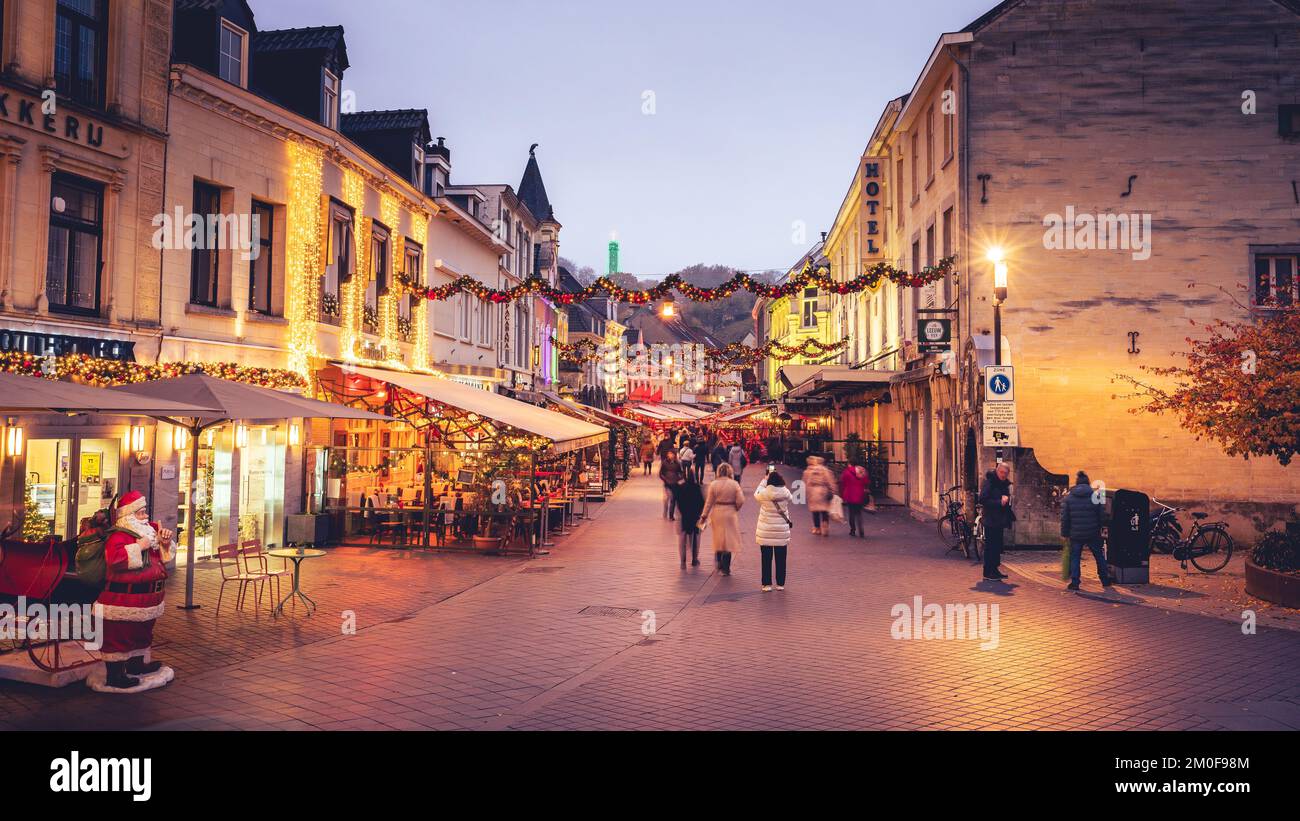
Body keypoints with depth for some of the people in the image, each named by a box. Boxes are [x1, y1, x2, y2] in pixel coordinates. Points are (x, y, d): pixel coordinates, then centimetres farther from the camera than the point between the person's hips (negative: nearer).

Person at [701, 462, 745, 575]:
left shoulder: (713, 484, -7)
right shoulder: (735, 484, -8)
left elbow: (709, 502, -4)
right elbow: (741, 501, -11)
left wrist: (704, 515, 5)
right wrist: (735, 509, 9)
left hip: (717, 514, 1)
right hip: (730, 514, -1)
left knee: (718, 539, 19)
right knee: (728, 540, 7)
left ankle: (719, 562, 26)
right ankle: (725, 568, 8)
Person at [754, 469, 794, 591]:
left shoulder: (764, 493, -13)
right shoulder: (786, 493, -7)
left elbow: (756, 494, 11)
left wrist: (765, 479, 15)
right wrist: (777, 477, 17)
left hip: (765, 532, -1)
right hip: (782, 532, 1)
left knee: (766, 559, 7)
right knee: (780, 559, 11)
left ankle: (767, 584, 10)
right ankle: (780, 584, 18)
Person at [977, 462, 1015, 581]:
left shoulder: (1004, 483, 13)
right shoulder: (989, 482, -12)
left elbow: (1007, 500, 16)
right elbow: (982, 500, -18)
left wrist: (1006, 497, -7)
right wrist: (999, 502, -19)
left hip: (999, 520, 8)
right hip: (990, 520, -8)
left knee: (997, 545, 13)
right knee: (990, 545, -6)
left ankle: (994, 569, 21)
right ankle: (987, 573, -2)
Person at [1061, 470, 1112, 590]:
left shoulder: (1068, 497, -4)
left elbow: (1064, 518, -3)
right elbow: (1102, 515, -1)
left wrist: (1065, 533, 4)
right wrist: (1099, 529, 11)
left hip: (1076, 534, -1)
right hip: (1093, 534, 1)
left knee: (1075, 557, 8)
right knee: (1099, 556, 16)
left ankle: (1075, 583, 5)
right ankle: (1105, 581, 24)